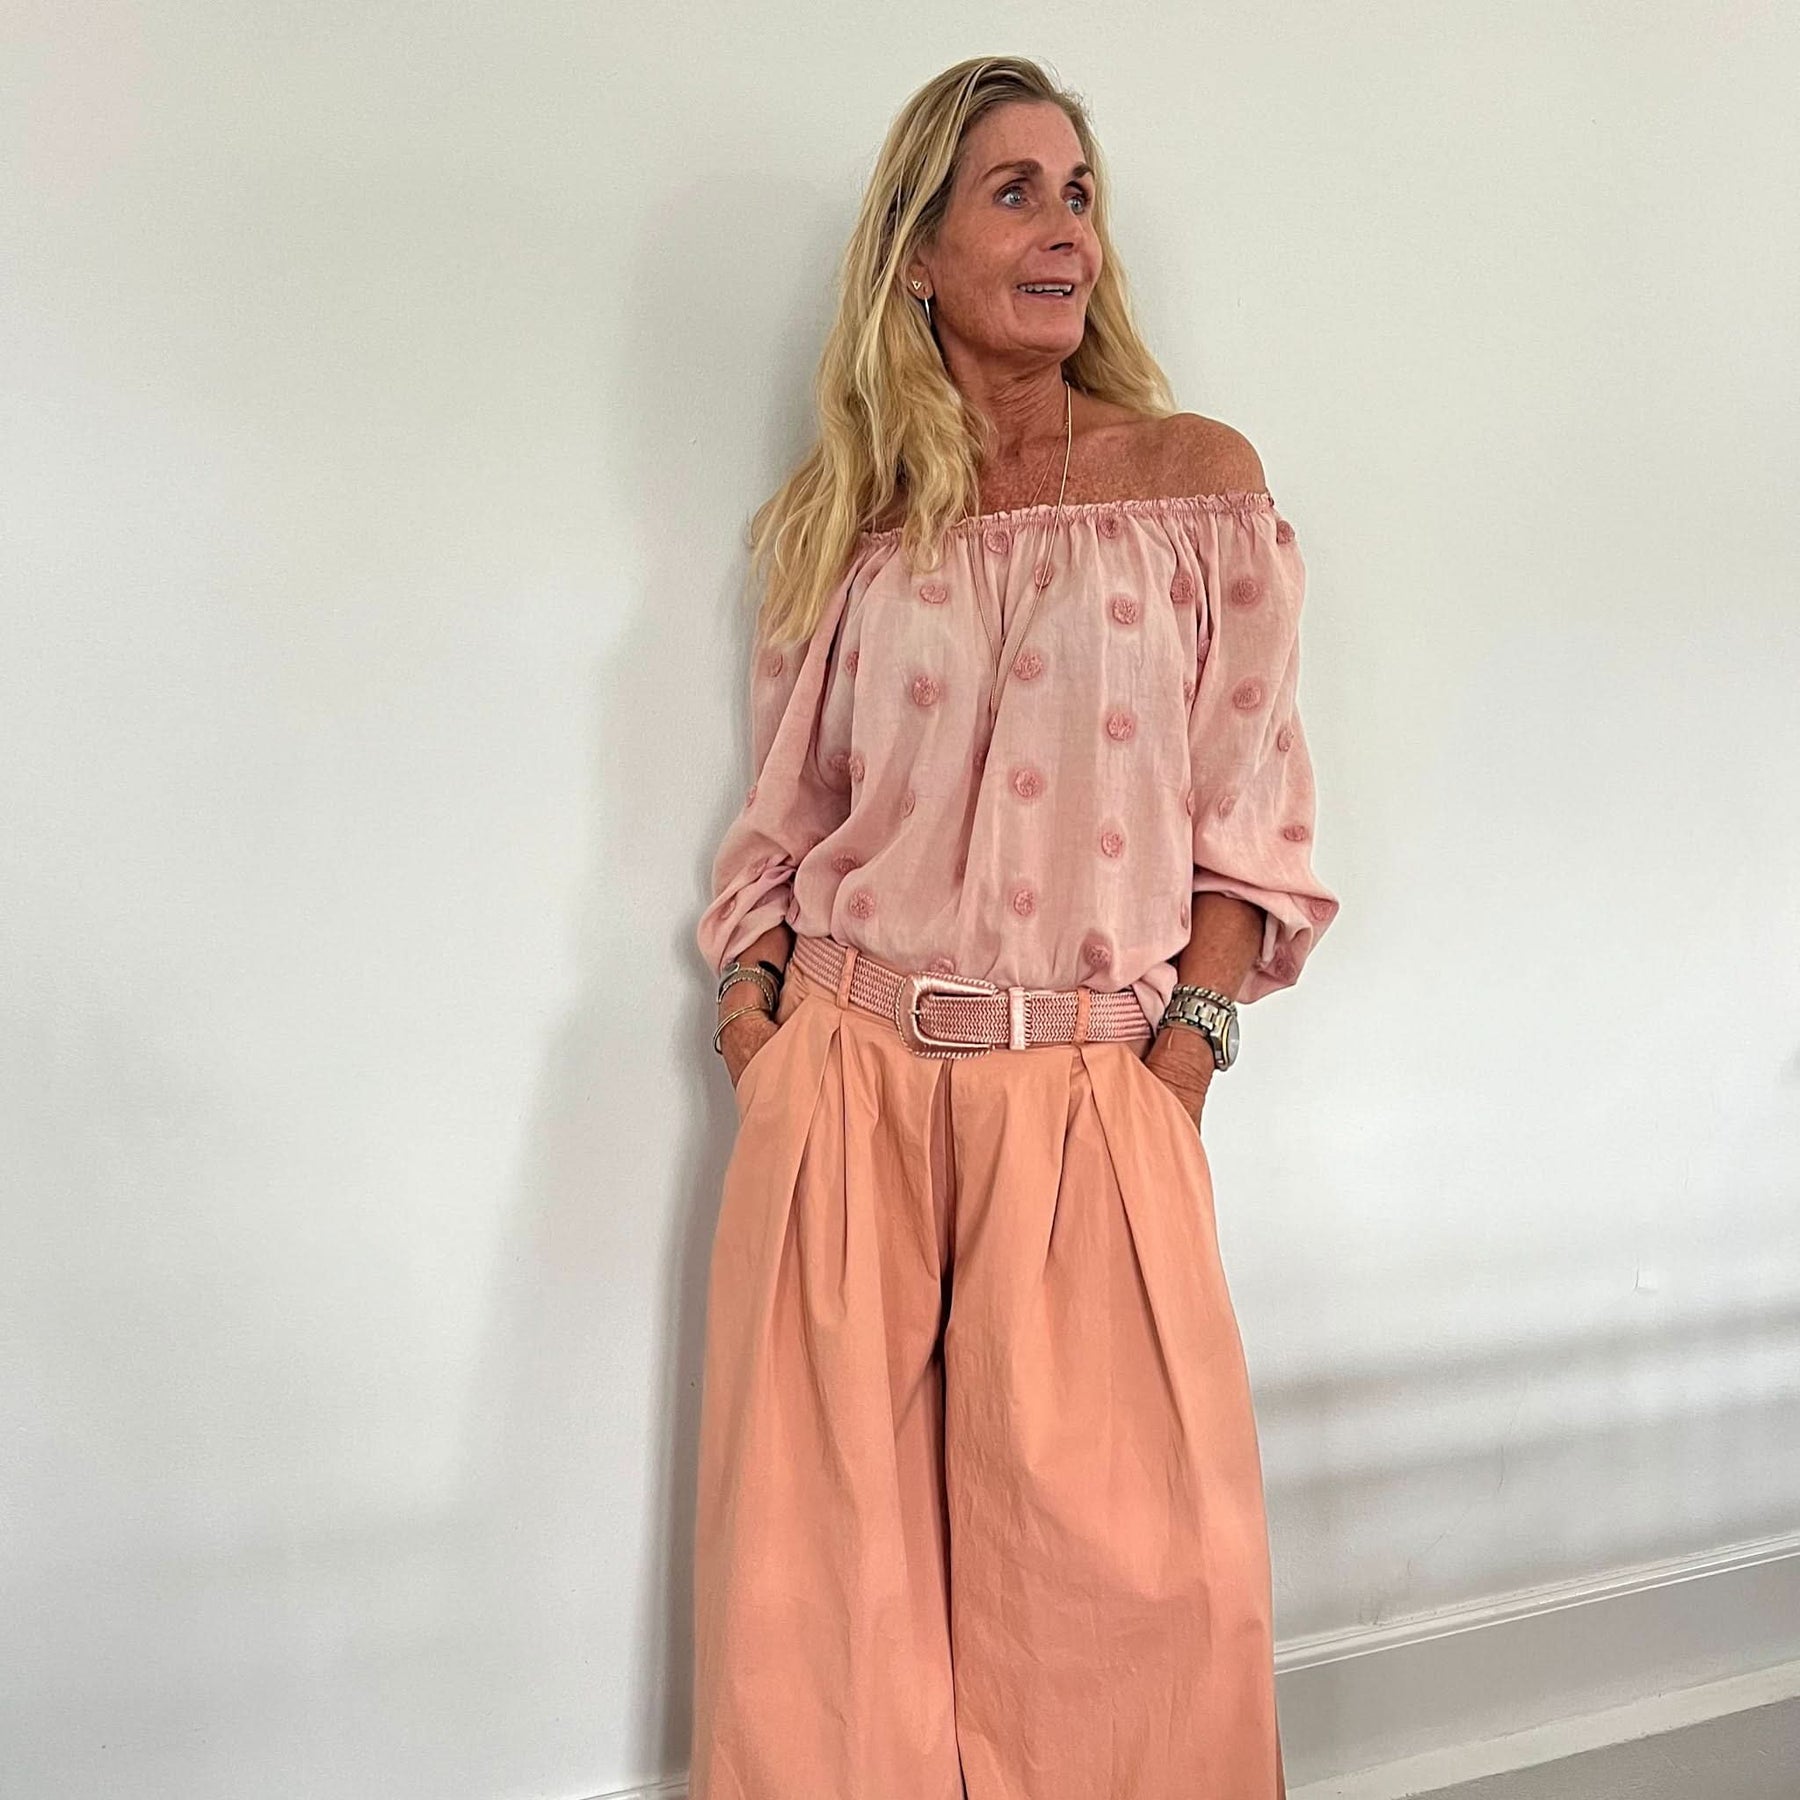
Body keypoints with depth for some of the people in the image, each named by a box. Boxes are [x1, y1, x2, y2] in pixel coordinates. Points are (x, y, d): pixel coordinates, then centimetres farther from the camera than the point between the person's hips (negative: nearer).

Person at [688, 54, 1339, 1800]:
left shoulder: (1199, 476, 4)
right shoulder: (841, 515, 8)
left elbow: (1249, 804, 3)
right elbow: (785, 811, 12)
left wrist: (1187, 1045, -5)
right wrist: (752, 1013, 0)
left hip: (1093, 1089, -1)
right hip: (847, 1076, 2)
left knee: (1118, 1554, 5)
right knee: (833, 1538, 9)